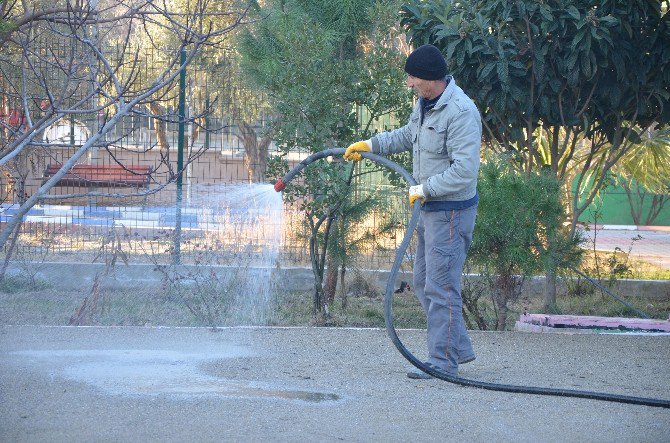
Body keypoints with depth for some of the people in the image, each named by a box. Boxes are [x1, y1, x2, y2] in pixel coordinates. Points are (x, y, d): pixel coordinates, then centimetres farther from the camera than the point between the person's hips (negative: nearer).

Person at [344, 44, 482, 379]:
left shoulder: (460, 112, -24)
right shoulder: (425, 103, 8)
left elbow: (464, 171, -28)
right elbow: (408, 136, 29)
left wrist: (424, 189, -21)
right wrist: (371, 144, 26)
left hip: (452, 211, -10)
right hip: (430, 209, 10)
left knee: (440, 287, -8)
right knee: (424, 282, 16)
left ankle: (443, 362, -2)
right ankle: (459, 348, 26)